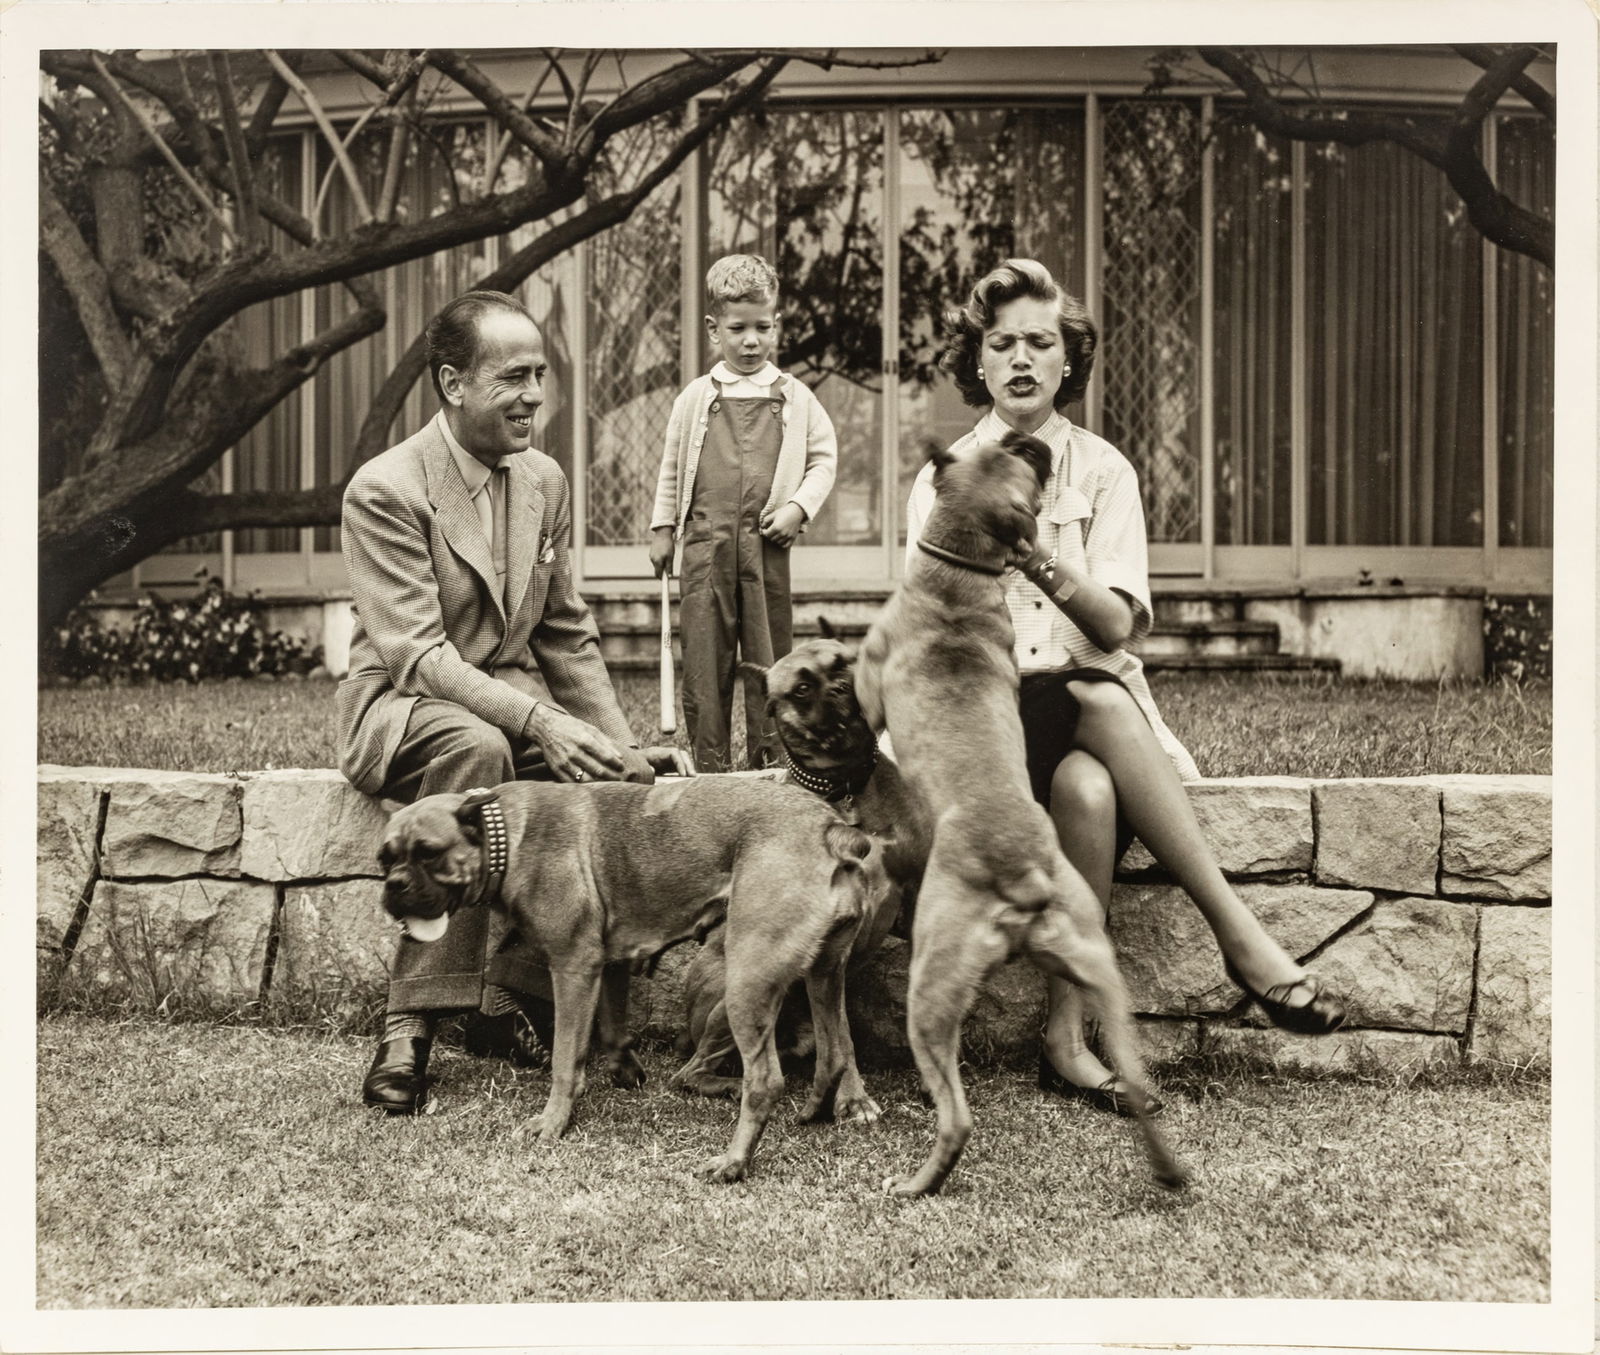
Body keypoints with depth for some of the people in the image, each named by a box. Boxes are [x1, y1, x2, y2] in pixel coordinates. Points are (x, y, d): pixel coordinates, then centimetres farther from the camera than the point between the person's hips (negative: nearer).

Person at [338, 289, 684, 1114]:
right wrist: (538, 722, -34)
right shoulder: (385, 490, -15)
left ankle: (514, 995, -11)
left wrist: (617, 739, -4)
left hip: (520, 703, 6)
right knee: (476, 747, -39)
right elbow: (414, 653, -22)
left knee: (624, 775, -23)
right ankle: (415, 1018, -34)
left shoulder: (545, 482, 7)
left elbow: (568, 637, 12)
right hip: (400, 709, -5)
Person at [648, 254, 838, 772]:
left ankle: (769, 759, 12)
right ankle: (709, 763, 5)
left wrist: (799, 506, -3)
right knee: (705, 652, 0)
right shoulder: (696, 398, 7)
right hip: (705, 540, 0)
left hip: (766, 543, 0)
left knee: (769, 651, 4)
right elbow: (671, 466, 14)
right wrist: (662, 527, 12)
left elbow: (824, 456, 11)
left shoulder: (794, 398, 7)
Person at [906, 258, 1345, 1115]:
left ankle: (1067, 1035, -33)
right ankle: (1238, 933, -37)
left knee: (1088, 786, -35)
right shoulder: (943, 477, 10)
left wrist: (1047, 565, -23)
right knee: (1098, 703, -35)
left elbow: (1116, 626, -6)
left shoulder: (1103, 471, 9)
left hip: (1096, 706, 1)